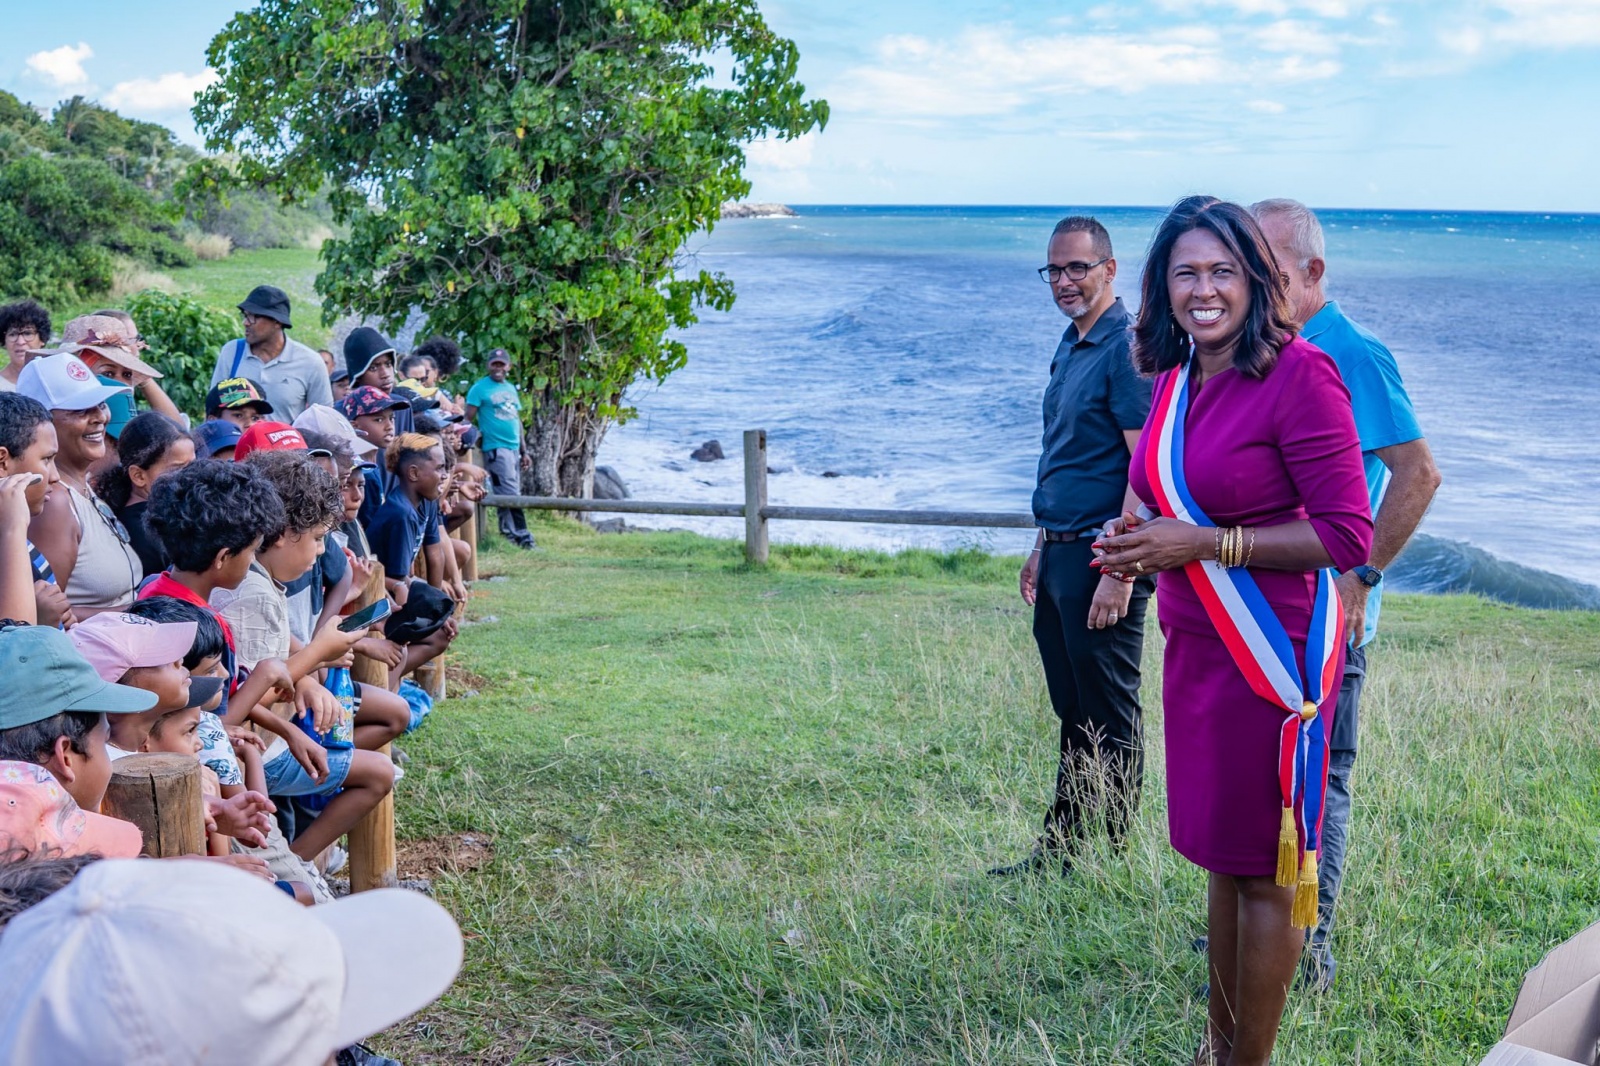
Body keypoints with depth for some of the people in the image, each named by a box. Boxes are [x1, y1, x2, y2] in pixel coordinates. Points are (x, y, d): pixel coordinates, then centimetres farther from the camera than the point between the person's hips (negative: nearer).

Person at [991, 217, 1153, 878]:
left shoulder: (1125, 349, -13)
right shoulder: (1070, 347, 16)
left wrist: (1119, 571, -22)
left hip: (1101, 558, -9)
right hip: (1061, 556, 9)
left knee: (1111, 721, 0)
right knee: (1072, 715, 15)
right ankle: (1059, 853, 23)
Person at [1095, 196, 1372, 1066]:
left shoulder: (1299, 376, -16)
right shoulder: (1175, 380, 8)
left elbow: (1348, 534, -17)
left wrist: (1201, 543, -20)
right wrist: (1144, 541, 1)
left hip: (1273, 652, -7)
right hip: (1194, 645, 7)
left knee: (1265, 869, 4)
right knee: (1218, 855, 16)